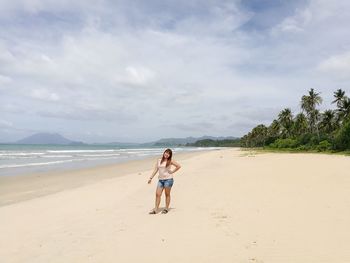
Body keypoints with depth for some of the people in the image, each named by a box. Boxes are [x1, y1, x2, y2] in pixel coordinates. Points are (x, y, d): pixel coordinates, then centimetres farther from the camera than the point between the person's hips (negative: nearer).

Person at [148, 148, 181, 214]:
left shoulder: (170, 161, -1)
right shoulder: (159, 160, 10)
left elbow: (179, 166, -3)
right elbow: (155, 170, 10)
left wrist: (172, 172, -5)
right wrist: (151, 178, 5)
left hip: (168, 179, -4)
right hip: (160, 180, 4)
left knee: (167, 194, 4)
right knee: (157, 194, -1)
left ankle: (166, 209, 14)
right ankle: (156, 209, 3)